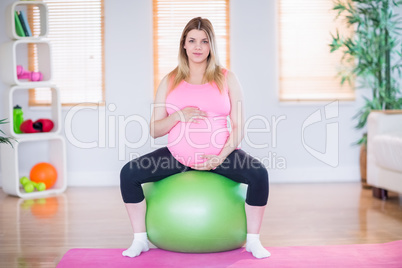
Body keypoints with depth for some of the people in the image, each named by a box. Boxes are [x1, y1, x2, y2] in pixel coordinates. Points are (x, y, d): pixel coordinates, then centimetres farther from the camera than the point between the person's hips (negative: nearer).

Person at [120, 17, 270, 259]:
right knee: (129, 174, -17)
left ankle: (253, 240, -8)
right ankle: (140, 239, -1)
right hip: (177, 155, 2)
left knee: (259, 174, -27)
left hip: (220, 154, -1)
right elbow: (154, 130, 4)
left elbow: (239, 127, -1)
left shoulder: (227, 79, 3)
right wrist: (180, 115, -15)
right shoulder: (170, 81, 7)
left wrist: (221, 158, -16)